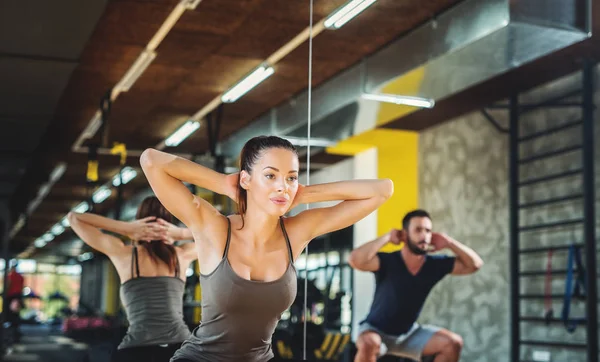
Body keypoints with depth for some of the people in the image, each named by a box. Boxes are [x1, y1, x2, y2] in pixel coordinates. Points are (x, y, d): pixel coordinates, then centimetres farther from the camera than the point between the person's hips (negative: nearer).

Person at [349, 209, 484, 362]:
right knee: (369, 343, -39)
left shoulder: (435, 265, -10)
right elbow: (354, 260, -43)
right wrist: (387, 237, -33)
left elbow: (475, 264, -3)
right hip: (377, 331, -5)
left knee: (453, 343, -11)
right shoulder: (388, 262, -24)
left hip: (409, 333, 5)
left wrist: (449, 243, -15)